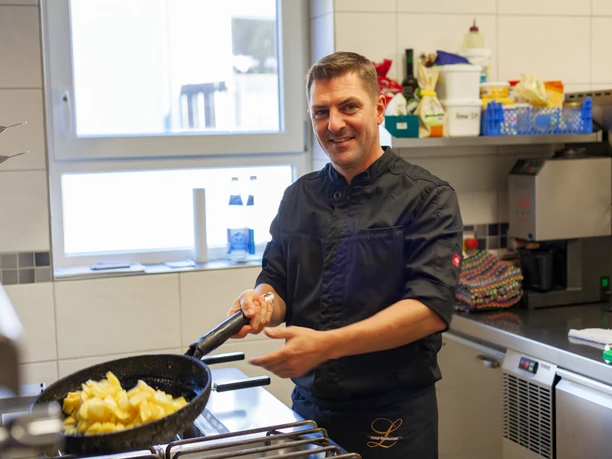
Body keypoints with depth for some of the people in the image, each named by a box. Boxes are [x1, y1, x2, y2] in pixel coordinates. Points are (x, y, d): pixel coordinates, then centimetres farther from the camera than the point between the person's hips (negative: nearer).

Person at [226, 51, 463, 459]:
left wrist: (326, 345, -27)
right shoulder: (298, 198, 6)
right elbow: (277, 281, 11)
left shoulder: (427, 197, -10)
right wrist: (263, 303, -14)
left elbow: (432, 307, -19)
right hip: (309, 406, 5)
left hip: (393, 415, -4)